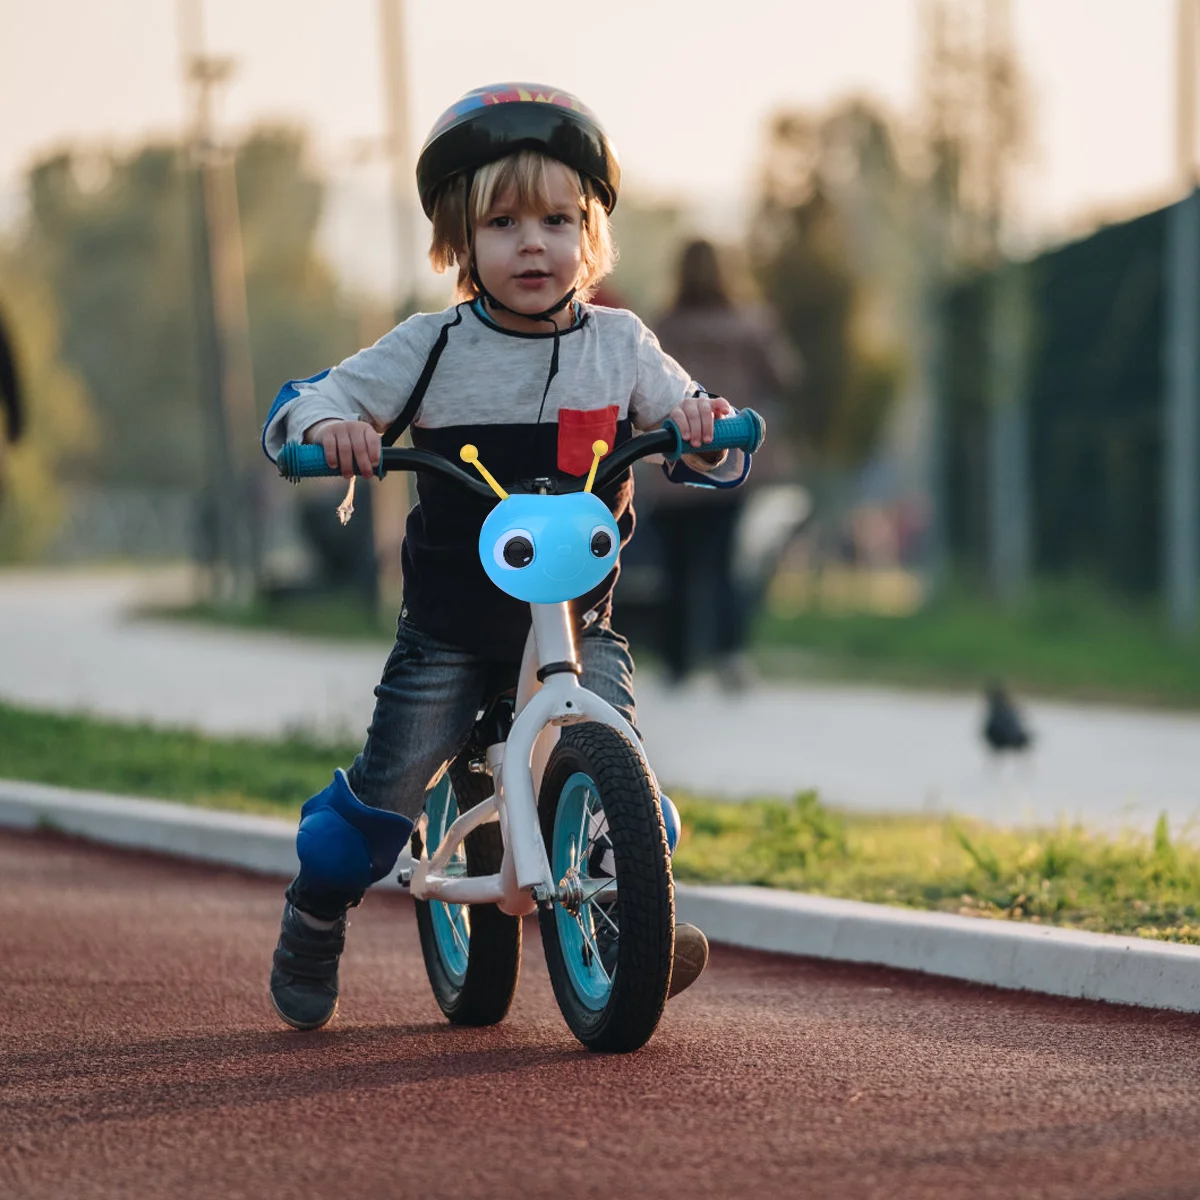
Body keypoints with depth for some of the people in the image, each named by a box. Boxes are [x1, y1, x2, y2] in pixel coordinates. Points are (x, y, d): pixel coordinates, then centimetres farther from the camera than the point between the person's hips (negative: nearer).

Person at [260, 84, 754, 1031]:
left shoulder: (621, 347, 1)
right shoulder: (432, 348, -4)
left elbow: (698, 440, 4)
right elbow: (303, 401, -4)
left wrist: (706, 426, -20)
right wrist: (327, 427, -28)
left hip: (577, 619, 1)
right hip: (451, 624, -1)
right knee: (394, 780, -4)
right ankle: (317, 913, 20)